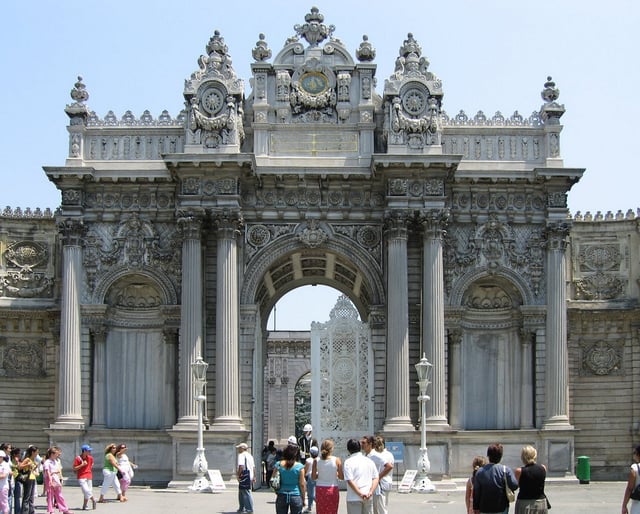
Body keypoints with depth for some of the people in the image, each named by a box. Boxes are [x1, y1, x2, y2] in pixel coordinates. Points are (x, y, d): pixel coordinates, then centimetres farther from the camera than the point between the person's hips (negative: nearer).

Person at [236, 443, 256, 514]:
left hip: (244, 476, -10)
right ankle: (242, 508, 26)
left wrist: (238, 475, -15)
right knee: (241, 492, 19)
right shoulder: (250, 455, 19)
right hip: (250, 476, 10)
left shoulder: (241, 455, -9)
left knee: (246, 492, -8)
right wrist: (254, 477, 24)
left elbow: (241, 466, -21)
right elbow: (253, 467, 21)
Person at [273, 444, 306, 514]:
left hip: (281, 496, 2)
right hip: (296, 496, -2)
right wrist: (303, 499, 4)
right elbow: (302, 484, -5)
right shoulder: (299, 466, -8)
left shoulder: (278, 464, -1)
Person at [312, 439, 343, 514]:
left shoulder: (316, 461, -5)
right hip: (333, 489, -2)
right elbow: (342, 477, -6)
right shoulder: (337, 460, -10)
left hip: (320, 489, 2)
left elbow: (313, 477, -1)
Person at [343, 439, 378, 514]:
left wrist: (360, 494, -14)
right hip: (368, 498, 5)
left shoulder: (348, 462, -7)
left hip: (353, 498, -4)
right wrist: (371, 492, -5)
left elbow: (350, 481, -15)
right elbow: (376, 478, 5)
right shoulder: (369, 461, 9)